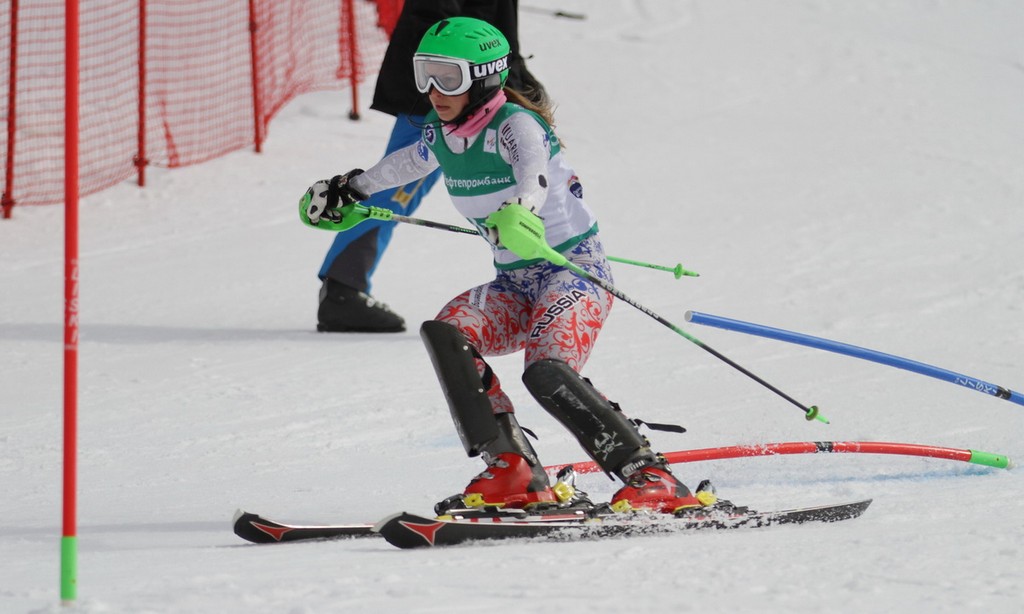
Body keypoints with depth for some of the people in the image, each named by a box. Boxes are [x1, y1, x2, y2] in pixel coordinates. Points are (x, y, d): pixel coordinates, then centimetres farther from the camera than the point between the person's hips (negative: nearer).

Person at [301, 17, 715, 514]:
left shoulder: (512, 125, -18)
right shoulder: (442, 135, 5)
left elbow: (535, 168, -41)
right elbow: (409, 161, 30)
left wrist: (520, 212, -63)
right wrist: (350, 190, 40)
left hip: (574, 268, -8)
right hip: (516, 282, 8)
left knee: (547, 371, -31)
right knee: (445, 332, -17)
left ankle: (651, 478, -24)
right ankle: (513, 473, -14)